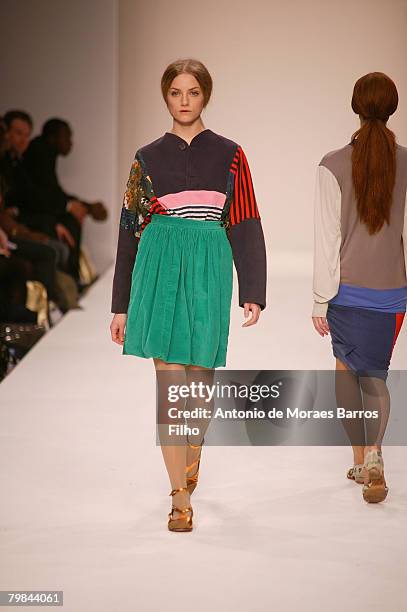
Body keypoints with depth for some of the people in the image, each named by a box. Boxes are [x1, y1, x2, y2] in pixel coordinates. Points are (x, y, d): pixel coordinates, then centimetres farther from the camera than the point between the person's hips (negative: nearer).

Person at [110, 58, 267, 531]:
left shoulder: (228, 155, 7)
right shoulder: (147, 158, 8)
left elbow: (245, 226, 6)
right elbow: (130, 230, 11)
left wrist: (252, 292, -3)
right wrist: (121, 306, 9)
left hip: (209, 270, 0)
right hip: (159, 268, 0)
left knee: (199, 381, 8)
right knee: (170, 382, -8)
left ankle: (193, 452, 40)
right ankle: (180, 497, -6)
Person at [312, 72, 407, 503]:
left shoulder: (333, 166, -11)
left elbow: (327, 239, -10)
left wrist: (320, 301, -3)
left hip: (346, 289, -1)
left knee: (346, 367, 16)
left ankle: (360, 460, 16)